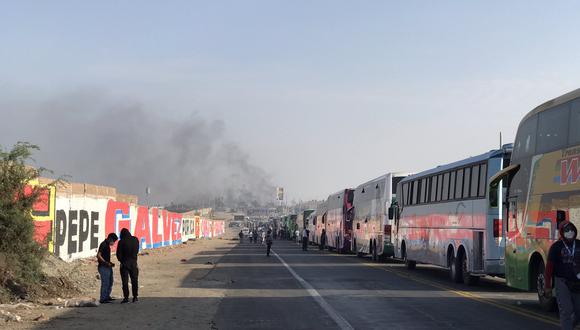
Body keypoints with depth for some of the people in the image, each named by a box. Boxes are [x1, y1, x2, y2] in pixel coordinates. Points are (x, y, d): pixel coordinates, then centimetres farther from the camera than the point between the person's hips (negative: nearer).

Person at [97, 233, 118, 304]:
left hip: (108, 267, 10)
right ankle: (102, 299, -3)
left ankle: (107, 297, 26)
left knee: (110, 282, 16)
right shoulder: (103, 245, -14)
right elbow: (98, 255, -21)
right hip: (103, 267, -10)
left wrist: (110, 263, 13)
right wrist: (106, 263, -22)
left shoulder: (107, 245, 15)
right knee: (105, 283, -8)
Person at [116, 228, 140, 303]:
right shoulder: (135, 240, -1)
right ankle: (135, 297, 10)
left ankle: (126, 297, -1)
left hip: (124, 263, -3)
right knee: (134, 280, 11)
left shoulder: (121, 242, -13)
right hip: (133, 263, 3)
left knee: (125, 281, 2)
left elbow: (118, 254, -6)